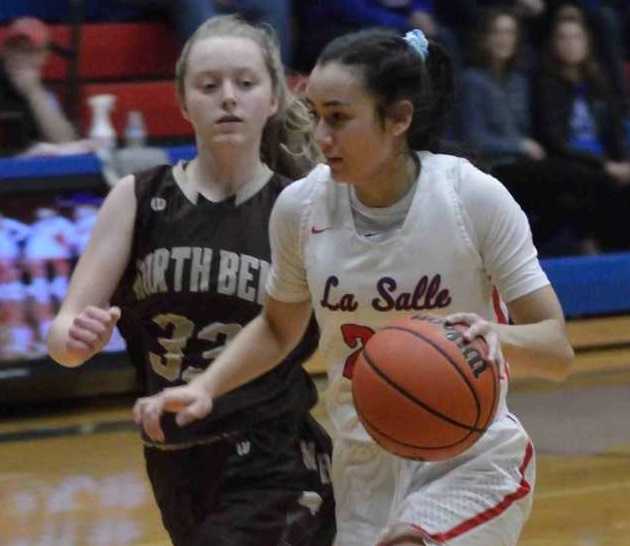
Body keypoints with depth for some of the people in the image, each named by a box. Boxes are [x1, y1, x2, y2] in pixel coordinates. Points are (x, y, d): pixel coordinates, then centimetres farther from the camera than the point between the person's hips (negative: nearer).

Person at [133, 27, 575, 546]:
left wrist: (495, 338, -34)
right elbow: (278, 329, 14)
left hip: (471, 461, -4)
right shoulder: (300, 206, -6)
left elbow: (557, 350, -13)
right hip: (366, 467, 4)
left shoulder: (475, 198, -16)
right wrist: (203, 389, -2)